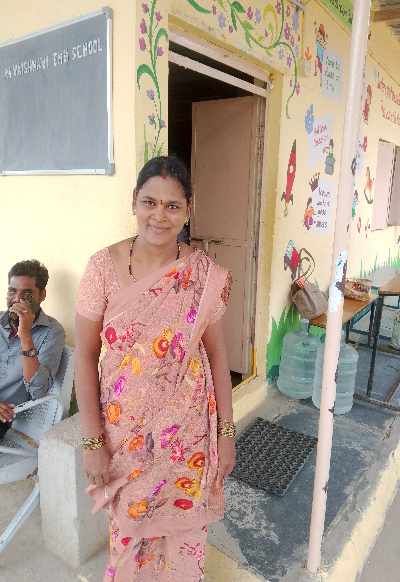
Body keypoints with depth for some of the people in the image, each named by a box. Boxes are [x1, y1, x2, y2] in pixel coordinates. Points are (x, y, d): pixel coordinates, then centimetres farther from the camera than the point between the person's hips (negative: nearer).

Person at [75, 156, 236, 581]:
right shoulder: (103, 266, -13)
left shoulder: (205, 275, -11)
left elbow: (217, 353, -3)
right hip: (124, 429, 0)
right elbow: (85, 357, -8)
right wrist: (92, 441, -7)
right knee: (128, 528, 22)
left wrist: (226, 432, -1)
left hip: (187, 429, 0)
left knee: (183, 528, 20)